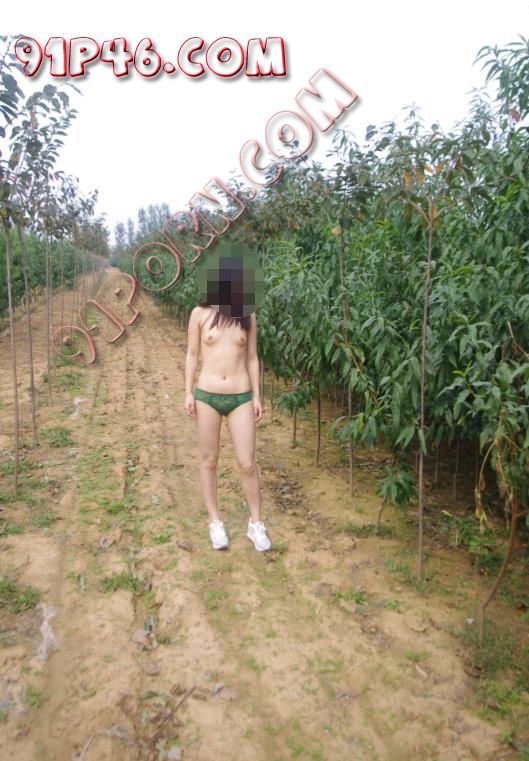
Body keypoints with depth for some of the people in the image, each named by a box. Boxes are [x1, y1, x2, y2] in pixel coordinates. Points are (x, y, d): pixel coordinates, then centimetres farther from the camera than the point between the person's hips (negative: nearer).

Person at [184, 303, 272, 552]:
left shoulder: (248, 316, 2)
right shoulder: (200, 314, -2)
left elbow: (251, 358, 7)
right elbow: (192, 354, 3)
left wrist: (256, 396, 6)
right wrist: (188, 392, -1)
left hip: (241, 397, 1)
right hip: (207, 396, 0)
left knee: (247, 464, 2)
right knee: (209, 461, 10)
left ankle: (255, 523, 20)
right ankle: (215, 522, 26)